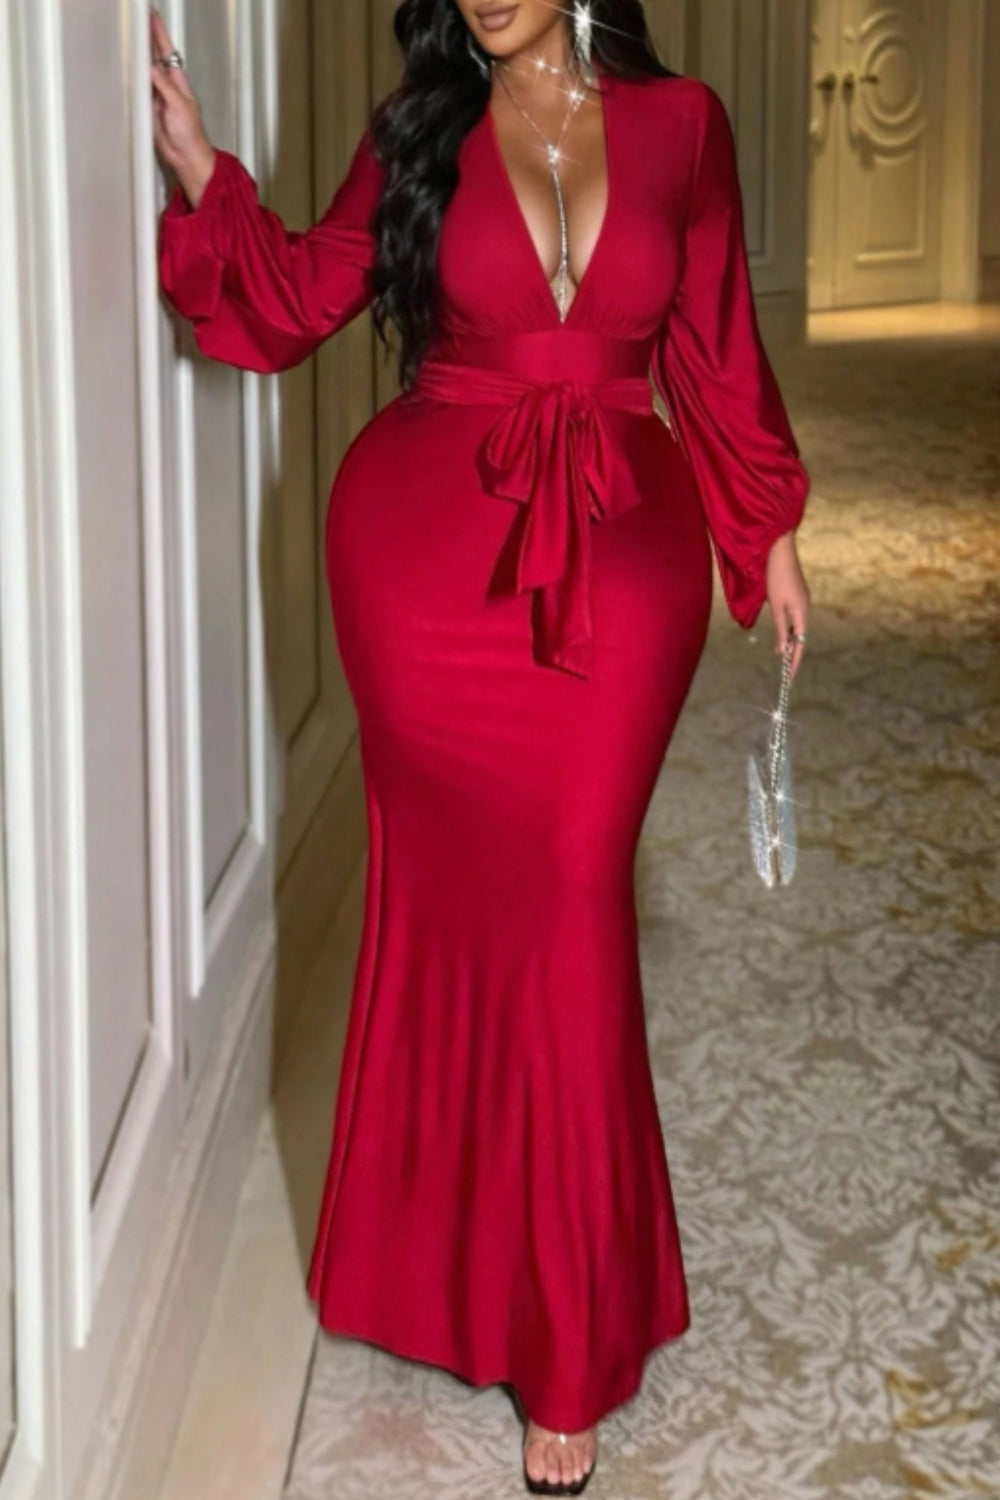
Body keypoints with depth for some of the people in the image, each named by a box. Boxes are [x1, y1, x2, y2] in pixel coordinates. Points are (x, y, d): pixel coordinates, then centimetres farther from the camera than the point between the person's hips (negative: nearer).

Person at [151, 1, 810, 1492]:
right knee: (453, 885, 3)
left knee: (569, 898, -2)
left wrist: (769, 530, 14)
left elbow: (715, 346, 12)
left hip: (621, 557, 0)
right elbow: (300, 301, 8)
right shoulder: (419, 136, 6)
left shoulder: (680, 124, 6)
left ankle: (564, 1343, 9)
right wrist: (203, 174, -4)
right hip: (432, 543, 0)